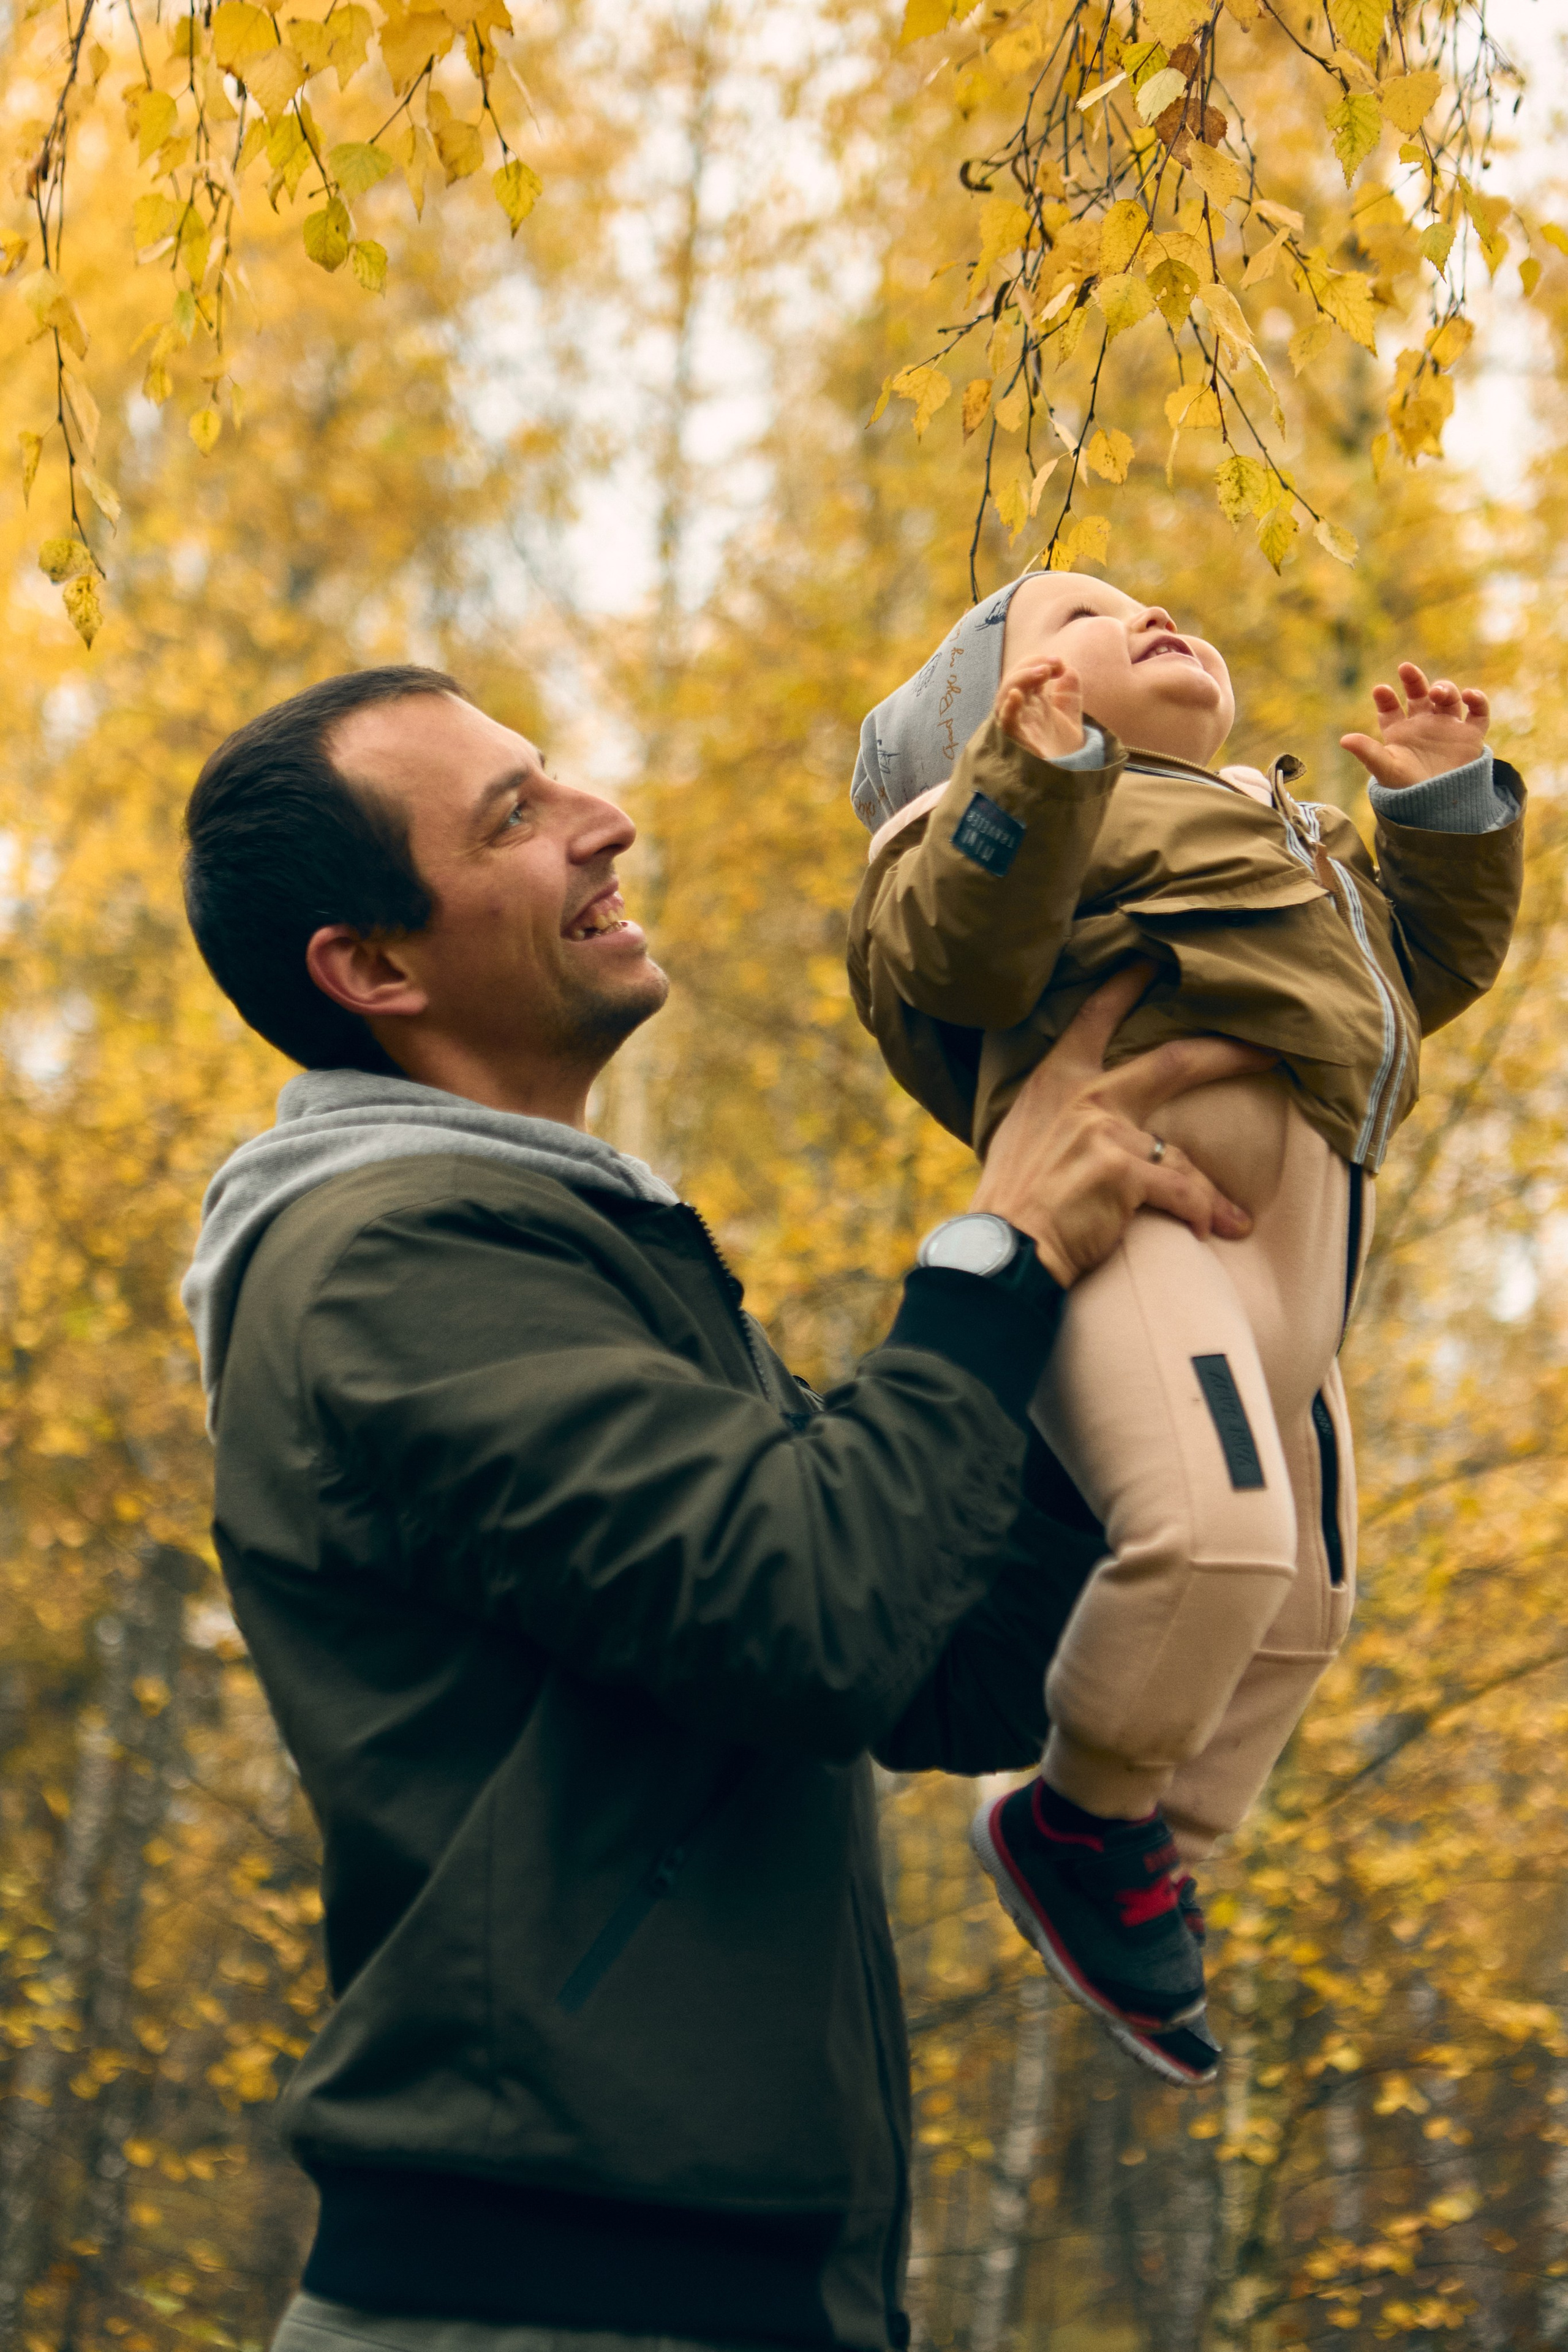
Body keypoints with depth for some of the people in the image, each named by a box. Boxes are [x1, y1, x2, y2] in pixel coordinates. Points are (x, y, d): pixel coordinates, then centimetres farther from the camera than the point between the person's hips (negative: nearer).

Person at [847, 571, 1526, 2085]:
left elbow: (1432, 960, 33)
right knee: (1217, 1526, -29)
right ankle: (1089, 1819, -6)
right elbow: (956, 958, -9)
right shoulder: (1018, 807, 11)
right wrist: (1036, 779, -23)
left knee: (1298, 1604, 15)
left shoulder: (1284, 837, 38)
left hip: (1298, 1250, 9)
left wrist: (1447, 807, 20)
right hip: (1129, 1169, -9)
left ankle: (1149, 1875, 29)